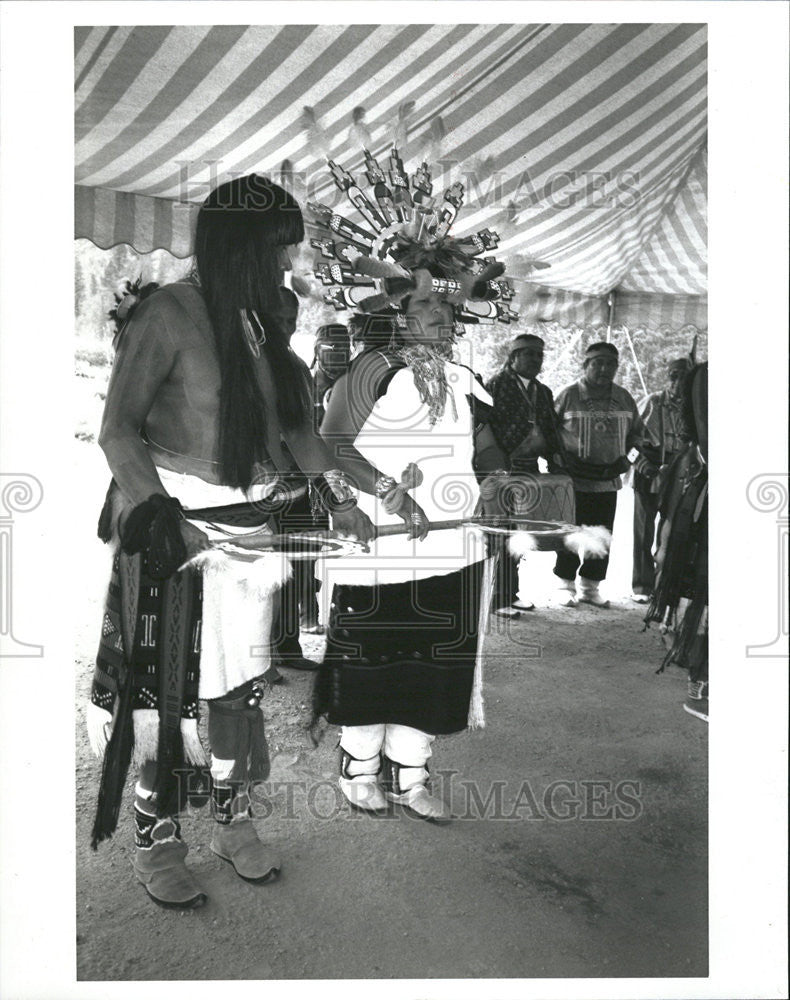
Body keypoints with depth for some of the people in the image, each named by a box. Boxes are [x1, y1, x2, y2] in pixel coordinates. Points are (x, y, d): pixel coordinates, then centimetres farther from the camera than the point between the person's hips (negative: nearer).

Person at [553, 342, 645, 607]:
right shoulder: (569, 395, -4)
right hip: (574, 479, -4)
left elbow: (636, 431, 20)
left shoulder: (624, 398, 8)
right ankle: (566, 584, 16)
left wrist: (623, 456, 7)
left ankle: (590, 586, 21)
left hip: (608, 480, 4)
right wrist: (562, 457, -7)